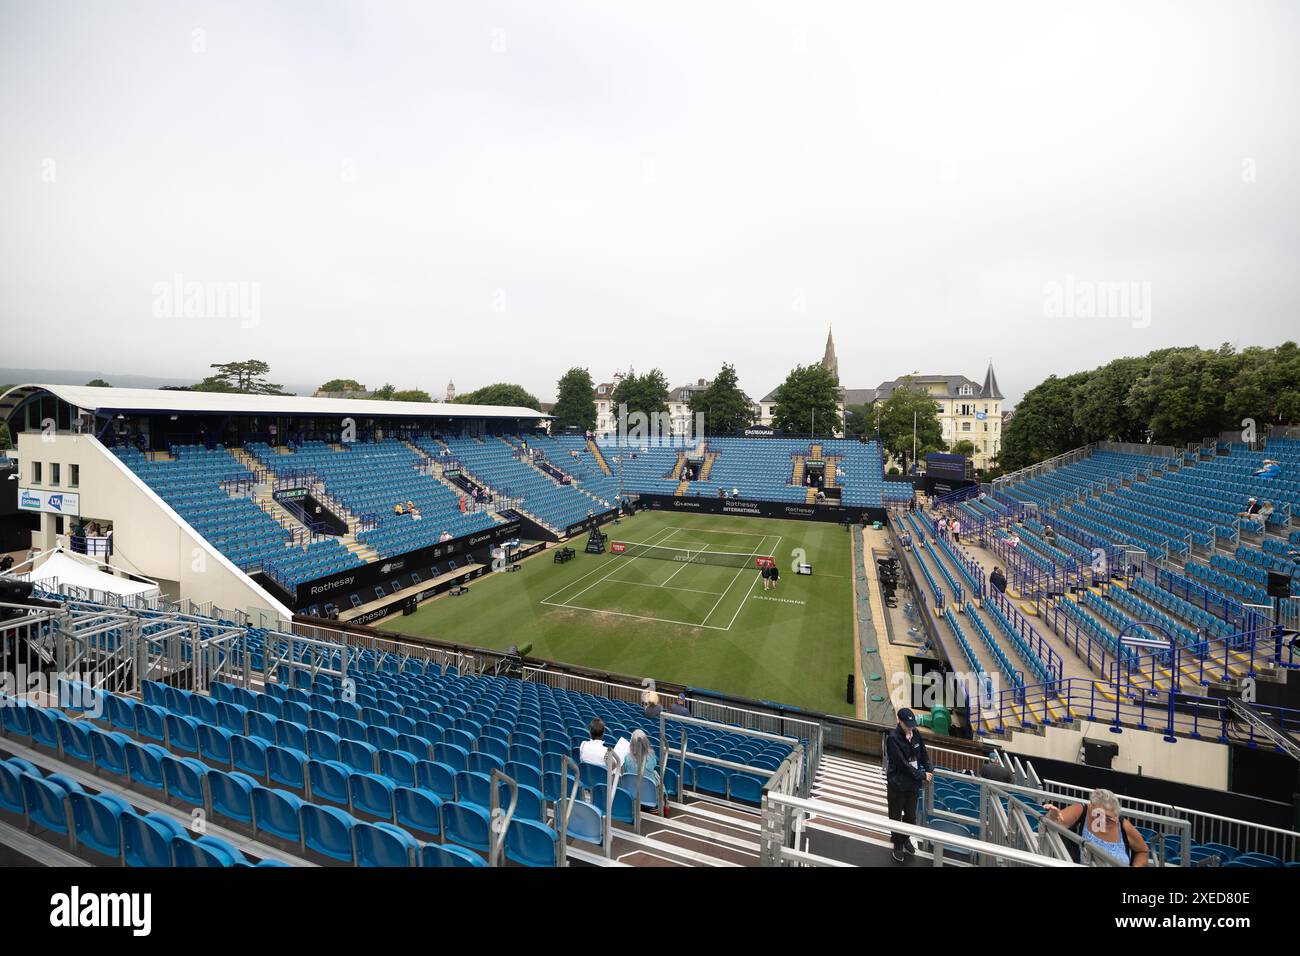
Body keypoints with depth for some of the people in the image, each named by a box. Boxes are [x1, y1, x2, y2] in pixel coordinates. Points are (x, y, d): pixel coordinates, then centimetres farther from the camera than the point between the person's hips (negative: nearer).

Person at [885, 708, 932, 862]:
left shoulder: (916, 734, -4)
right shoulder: (893, 738, -23)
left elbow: (923, 754, 7)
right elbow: (902, 763, -23)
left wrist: (929, 770, -7)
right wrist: (922, 776, -18)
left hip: (912, 783, 5)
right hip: (897, 784, -5)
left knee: (911, 815, 19)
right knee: (896, 816, 10)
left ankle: (905, 839, 43)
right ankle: (898, 846, 28)